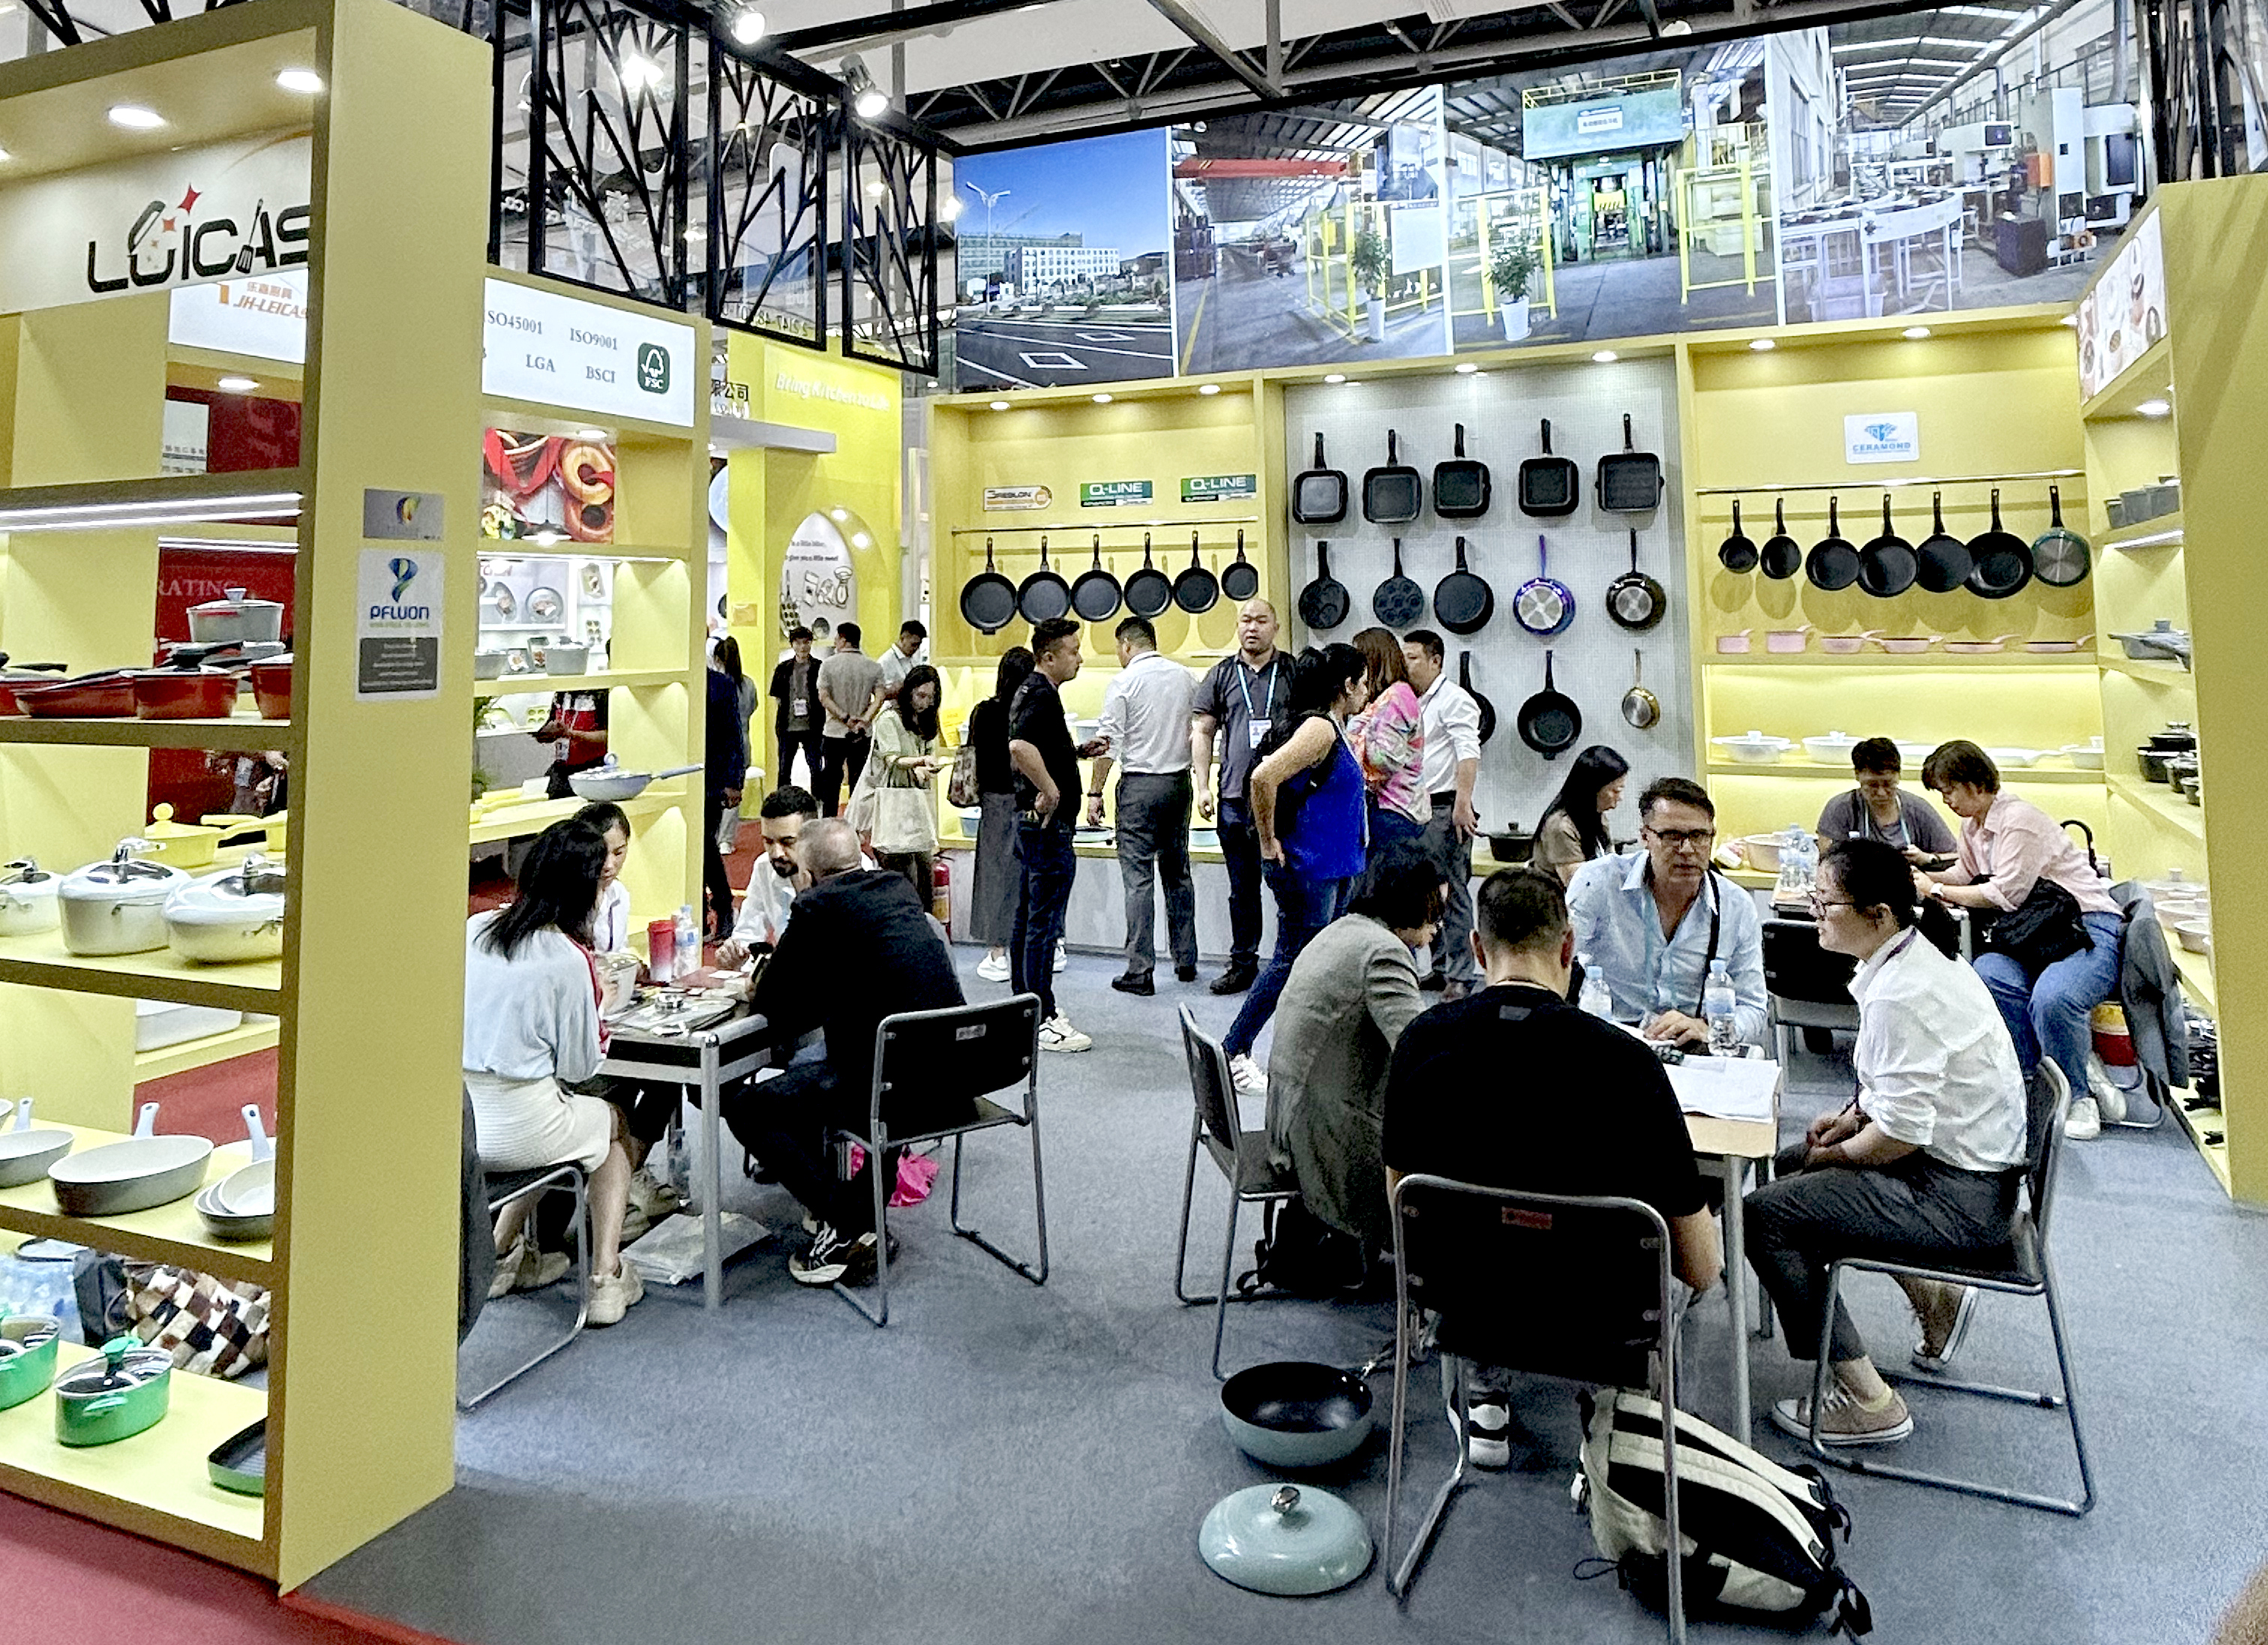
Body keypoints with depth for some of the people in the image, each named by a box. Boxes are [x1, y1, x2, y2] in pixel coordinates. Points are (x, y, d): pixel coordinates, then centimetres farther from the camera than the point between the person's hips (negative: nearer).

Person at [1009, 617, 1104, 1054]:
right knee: (1044, 924, -6)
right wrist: (1051, 791, -26)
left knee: (1027, 919, 16)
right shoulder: (1044, 695, -17)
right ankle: (1042, 1021, -1)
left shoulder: (1030, 691, 15)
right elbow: (1020, 746, -35)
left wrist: (1079, 751, 15)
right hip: (1048, 823, -11)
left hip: (1030, 820, 11)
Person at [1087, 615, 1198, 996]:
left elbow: (1107, 742, -10)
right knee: (1178, 873, 14)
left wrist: (1095, 793, -5)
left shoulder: (1124, 682, -7)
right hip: (1179, 780, 5)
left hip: (1140, 784, -5)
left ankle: (1140, 972, -4)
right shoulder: (1184, 676, 8)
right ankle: (1186, 962, 21)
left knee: (1138, 877, -4)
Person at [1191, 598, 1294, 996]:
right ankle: (1243, 964, 21)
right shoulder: (1221, 674, 10)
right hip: (1235, 798, 2)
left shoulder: (1295, 672, 6)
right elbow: (1202, 732, 10)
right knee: (1243, 888, 10)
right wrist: (1203, 787, 1)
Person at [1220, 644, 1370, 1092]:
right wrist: (1269, 843, -20)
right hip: (1305, 868, -10)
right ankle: (1233, 1054, 9)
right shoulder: (1319, 727, -18)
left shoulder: (1334, 727, 13)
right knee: (1291, 963, -1)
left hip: (1331, 869, 10)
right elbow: (1263, 777, -29)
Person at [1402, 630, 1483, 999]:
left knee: (1452, 891, -8)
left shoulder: (1453, 699, -8)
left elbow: (1468, 753, -17)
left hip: (1445, 808, -9)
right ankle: (1441, 967, 19)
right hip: (1418, 809, 9)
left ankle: (1461, 976, -6)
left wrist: (1462, 803, -24)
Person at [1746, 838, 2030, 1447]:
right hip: (1968, 1159, 10)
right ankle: (1935, 1299, 29)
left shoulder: (1901, 994, -28)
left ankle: (1867, 1401, -2)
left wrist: (1838, 1153, -9)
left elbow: (1901, 1132, -27)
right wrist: (1855, 1114, 7)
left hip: (1960, 1199, -10)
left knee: (1764, 1214, -12)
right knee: (1793, 1164, 24)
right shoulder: (1913, 955, 5)